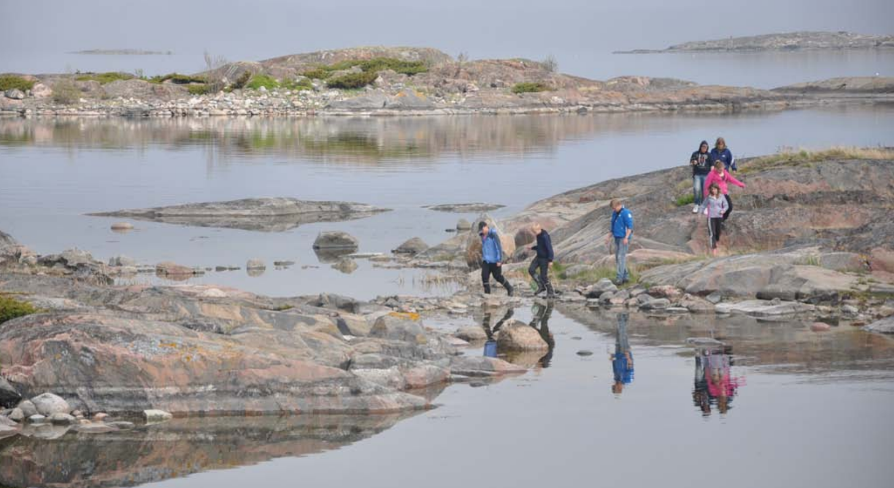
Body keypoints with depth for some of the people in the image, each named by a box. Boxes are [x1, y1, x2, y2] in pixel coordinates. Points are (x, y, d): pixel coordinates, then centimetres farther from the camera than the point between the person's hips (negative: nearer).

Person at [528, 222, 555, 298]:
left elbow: (549, 248, -24)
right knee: (531, 269, -1)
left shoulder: (545, 236, -24)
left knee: (544, 276, -3)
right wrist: (532, 248, 7)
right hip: (539, 256, 9)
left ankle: (551, 292, 11)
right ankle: (541, 286, 10)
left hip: (544, 258, -9)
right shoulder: (539, 235, 5)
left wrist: (550, 261, -26)